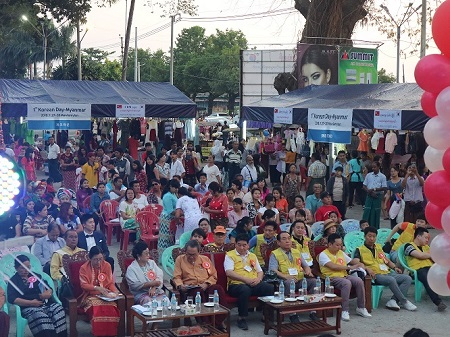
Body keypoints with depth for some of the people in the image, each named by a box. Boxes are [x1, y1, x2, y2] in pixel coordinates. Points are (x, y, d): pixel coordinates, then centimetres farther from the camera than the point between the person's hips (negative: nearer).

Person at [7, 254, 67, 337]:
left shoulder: (36, 276, 24)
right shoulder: (13, 281, 11)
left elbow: (49, 288, 21)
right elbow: (12, 298, -4)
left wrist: (48, 293, -5)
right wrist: (31, 302, -13)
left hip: (46, 303, 4)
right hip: (29, 307, -4)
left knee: (59, 309, -28)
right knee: (40, 317, -38)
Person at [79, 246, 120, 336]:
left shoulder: (107, 266, 6)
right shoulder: (84, 268, -1)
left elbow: (110, 283, 9)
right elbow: (83, 285, -7)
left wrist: (115, 291, -12)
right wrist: (97, 288, -22)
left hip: (105, 295, 2)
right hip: (90, 295, -2)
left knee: (111, 308, -30)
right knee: (97, 309, -35)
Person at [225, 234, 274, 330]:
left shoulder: (253, 256, 25)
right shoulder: (230, 255, 6)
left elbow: (260, 271, 23)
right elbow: (229, 272, -9)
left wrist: (258, 279, -2)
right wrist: (245, 279, -17)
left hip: (254, 285, 5)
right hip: (236, 284, -5)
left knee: (270, 288, -22)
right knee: (245, 290, -40)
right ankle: (242, 318, -23)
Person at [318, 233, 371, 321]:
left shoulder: (341, 253, 20)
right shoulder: (323, 255, -3)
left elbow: (351, 260, 29)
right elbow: (333, 266, -16)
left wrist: (359, 264, 6)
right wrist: (349, 267, -13)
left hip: (344, 276, 7)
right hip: (332, 277, -7)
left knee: (359, 281, -21)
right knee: (347, 283, -35)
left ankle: (361, 308, -10)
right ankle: (345, 311, -31)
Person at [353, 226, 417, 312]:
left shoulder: (379, 247, 25)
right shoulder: (360, 250, 5)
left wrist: (394, 268, 12)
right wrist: (367, 268, -25)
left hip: (388, 273, 7)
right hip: (376, 275, -7)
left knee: (407, 278, -13)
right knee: (392, 280, -35)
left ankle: (393, 301, -23)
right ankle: (404, 302, -19)